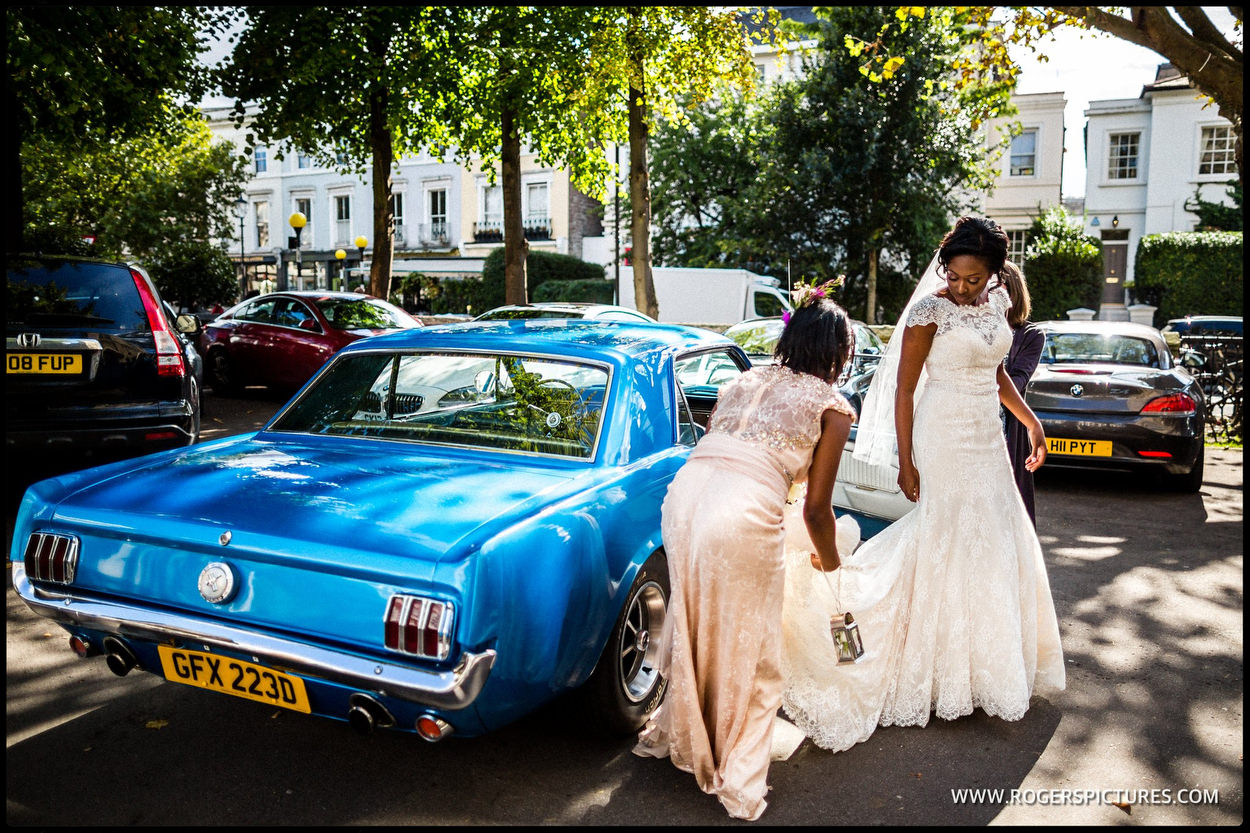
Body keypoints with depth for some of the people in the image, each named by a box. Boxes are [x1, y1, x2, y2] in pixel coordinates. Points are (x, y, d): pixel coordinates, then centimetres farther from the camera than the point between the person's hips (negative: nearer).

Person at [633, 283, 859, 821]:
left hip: (683, 494, 6)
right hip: (744, 516, -5)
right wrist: (827, 560, 32)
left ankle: (674, 734, 45)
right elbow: (816, 508, 12)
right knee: (745, 649, 12)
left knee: (692, 625, 26)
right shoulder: (833, 406, 12)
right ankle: (738, 786, 23)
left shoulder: (743, 380, 25)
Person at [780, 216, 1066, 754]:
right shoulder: (930, 310, -14)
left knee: (996, 540, 13)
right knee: (949, 541, -4)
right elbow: (903, 389, -13)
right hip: (945, 438, -7)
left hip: (988, 437, 8)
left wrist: (1030, 421, 13)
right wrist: (905, 461, -15)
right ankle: (945, 675, 9)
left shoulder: (996, 302, 7)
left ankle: (987, 664, 30)